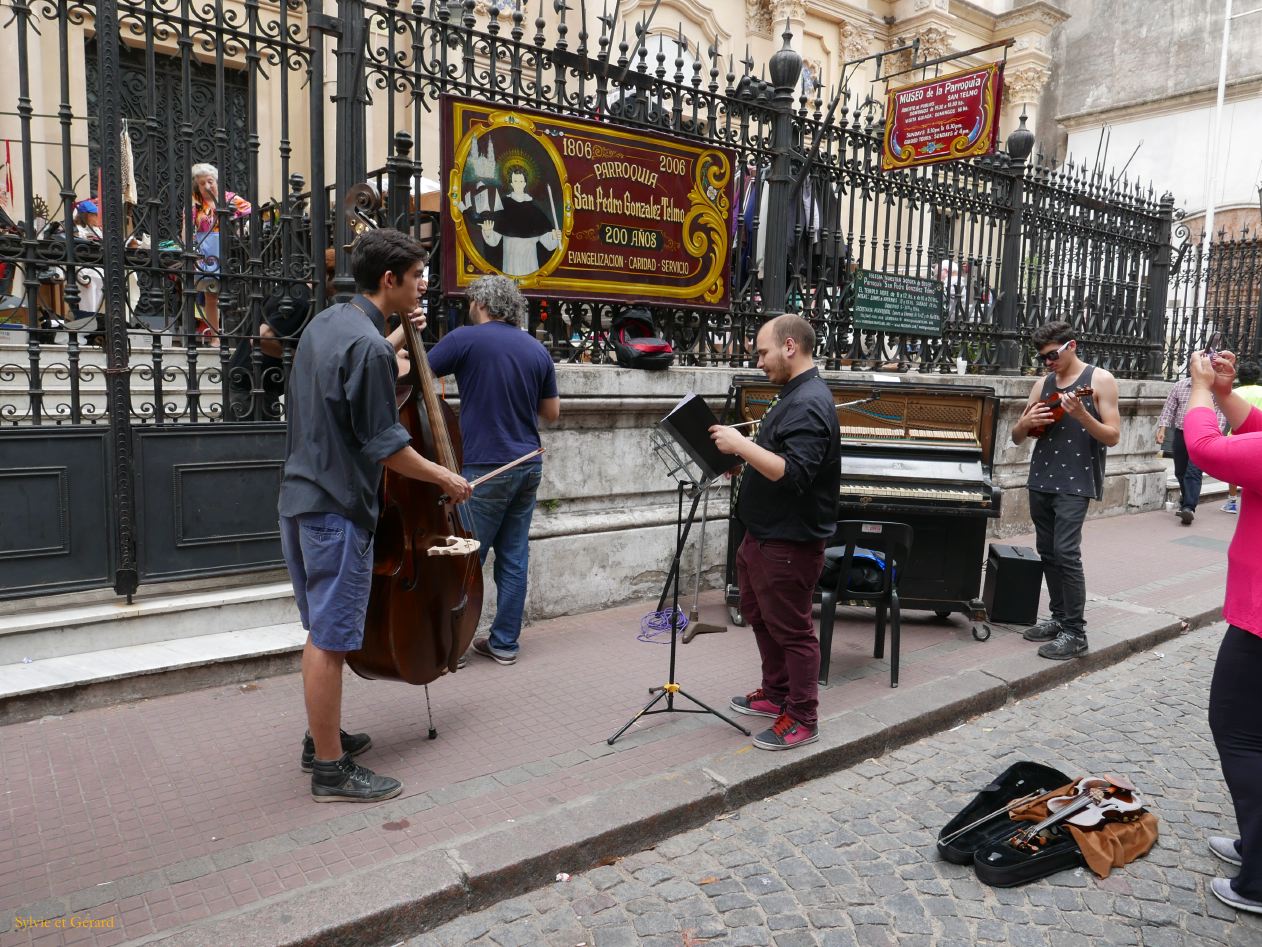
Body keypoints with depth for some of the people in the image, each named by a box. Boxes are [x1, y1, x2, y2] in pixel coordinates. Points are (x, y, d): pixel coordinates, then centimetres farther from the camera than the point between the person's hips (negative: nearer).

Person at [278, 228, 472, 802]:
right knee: (331, 639, -2)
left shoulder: (326, 322, 11)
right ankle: (331, 771, 9)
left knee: (323, 630, 19)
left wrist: (394, 339, 27)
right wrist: (445, 478, -6)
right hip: (338, 508, -10)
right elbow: (385, 447, -18)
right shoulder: (369, 348, -19)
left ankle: (321, 737, 33)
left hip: (301, 498, 10)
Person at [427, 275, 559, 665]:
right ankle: (504, 642, 17)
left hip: (485, 467, -6)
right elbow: (552, 411, 15)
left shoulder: (465, 339, -7)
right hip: (528, 466, 6)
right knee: (514, 558, 10)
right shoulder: (537, 349, 9)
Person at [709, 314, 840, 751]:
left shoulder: (809, 404, -21)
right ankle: (776, 694, 38)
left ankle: (802, 719, 15)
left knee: (792, 630, 1)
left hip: (789, 542, -11)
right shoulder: (793, 395, 12)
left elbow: (794, 474, -31)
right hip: (764, 534, 11)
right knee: (760, 615, 22)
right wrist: (740, 454, 6)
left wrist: (741, 445, -29)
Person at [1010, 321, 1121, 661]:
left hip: (1075, 482, -6)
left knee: (1066, 553, -13)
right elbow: (1017, 438, 13)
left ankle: (1076, 633, -5)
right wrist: (1025, 422, -10)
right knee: (1047, 552, 9)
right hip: (1040, 480, 6)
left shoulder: (1100, 380, -4)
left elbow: (1113, 436, -9)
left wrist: (1082, 415, -25)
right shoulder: (1043, 384, 11)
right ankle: (1059, 618, 21)